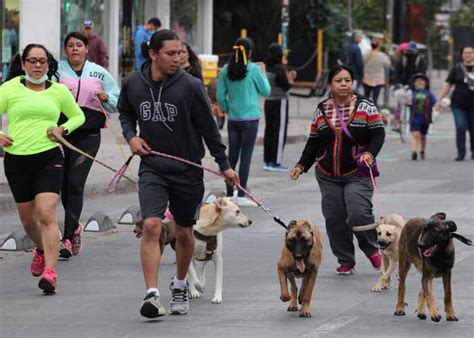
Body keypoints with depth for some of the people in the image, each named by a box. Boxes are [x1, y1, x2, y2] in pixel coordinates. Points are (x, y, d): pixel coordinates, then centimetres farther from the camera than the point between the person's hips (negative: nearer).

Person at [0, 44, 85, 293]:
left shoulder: (59, 91, 7)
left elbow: (78, 116, 20)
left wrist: (63, 129, 0)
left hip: (49, 158, -1)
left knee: (46, 215, -16)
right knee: (27, 217, 14)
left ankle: (50, 271, -22)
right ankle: (41, 249, 46)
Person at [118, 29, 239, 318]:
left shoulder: (190, 87, -11)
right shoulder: (134, 84, -3)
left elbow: (209, 128, -1)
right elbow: (125, 112, 19)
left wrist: (224, 165, 3)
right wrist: (131, 136, -1)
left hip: (187, 171, -1)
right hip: (152, 167, 1)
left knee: (184, 233, 12)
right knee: (151, 226, -17)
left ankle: (180, 286, 36)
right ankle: (152, 295, -20)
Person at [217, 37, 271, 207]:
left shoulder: (226, 70, 0)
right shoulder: (254, 70, -10)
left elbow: (221, 96, 3)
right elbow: (266, 91, 1)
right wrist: (263, 73, 14)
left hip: (233, 119, 4)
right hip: (250, 118, -4)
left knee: (232, 155, 10)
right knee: (246, 155, -1)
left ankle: (229, 194, 13)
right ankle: (241, 196, -3)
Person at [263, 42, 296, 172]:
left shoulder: (266, 67, 6)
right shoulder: (279, 69, -16)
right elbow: (286, 86, -14)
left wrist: (288, 77, 14)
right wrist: (290, 79, 7)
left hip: (268, 102, 7)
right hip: (280, 102, -7)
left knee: (269, 130, 12)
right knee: (280, 131, -3)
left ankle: (267, 161, 15)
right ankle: (276, 162, -4)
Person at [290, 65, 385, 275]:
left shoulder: (364, 106, 2)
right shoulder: (321, 110, 9)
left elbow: (378, 133, -1)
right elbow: (313, 142, 14)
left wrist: (370, 154, -18)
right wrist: (302, 165, 4)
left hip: (357, 173, -3)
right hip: (328, 176, 3)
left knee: (358, 214, -17)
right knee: (334, 219, -1)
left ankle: (372, 249, 9)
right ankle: (345, 261, 13)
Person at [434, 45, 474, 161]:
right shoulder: (457, 69, 4)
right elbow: (447, 85, 4)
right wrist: (439, 100, -4)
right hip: (459, 104, -1)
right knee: (460, 128, -12)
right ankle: (461, 153, -6)